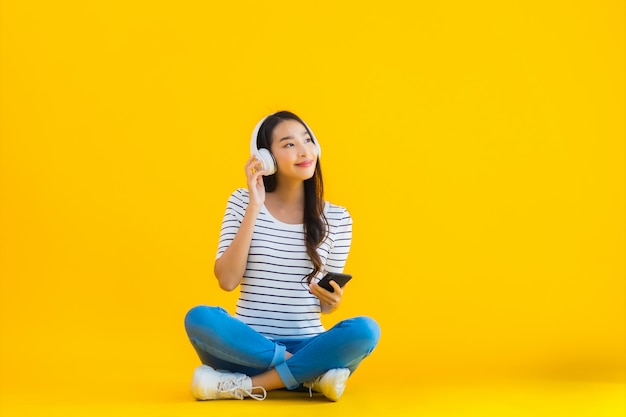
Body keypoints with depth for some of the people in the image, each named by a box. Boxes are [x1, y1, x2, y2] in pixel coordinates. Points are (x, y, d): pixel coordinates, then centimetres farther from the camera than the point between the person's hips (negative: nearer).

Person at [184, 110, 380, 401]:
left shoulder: (336, 218, 4)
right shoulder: (242, 202, 2)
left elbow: (327, 304, 10)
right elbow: (227, 280, -9)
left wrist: (333, 299, -15)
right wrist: (254, 209, -13)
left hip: (306, 345, 1)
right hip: (249, 345, -1)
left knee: (365, 329, -29)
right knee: (199, 318, -31)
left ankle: (244, 386, -25)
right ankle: (310, 375, -23)